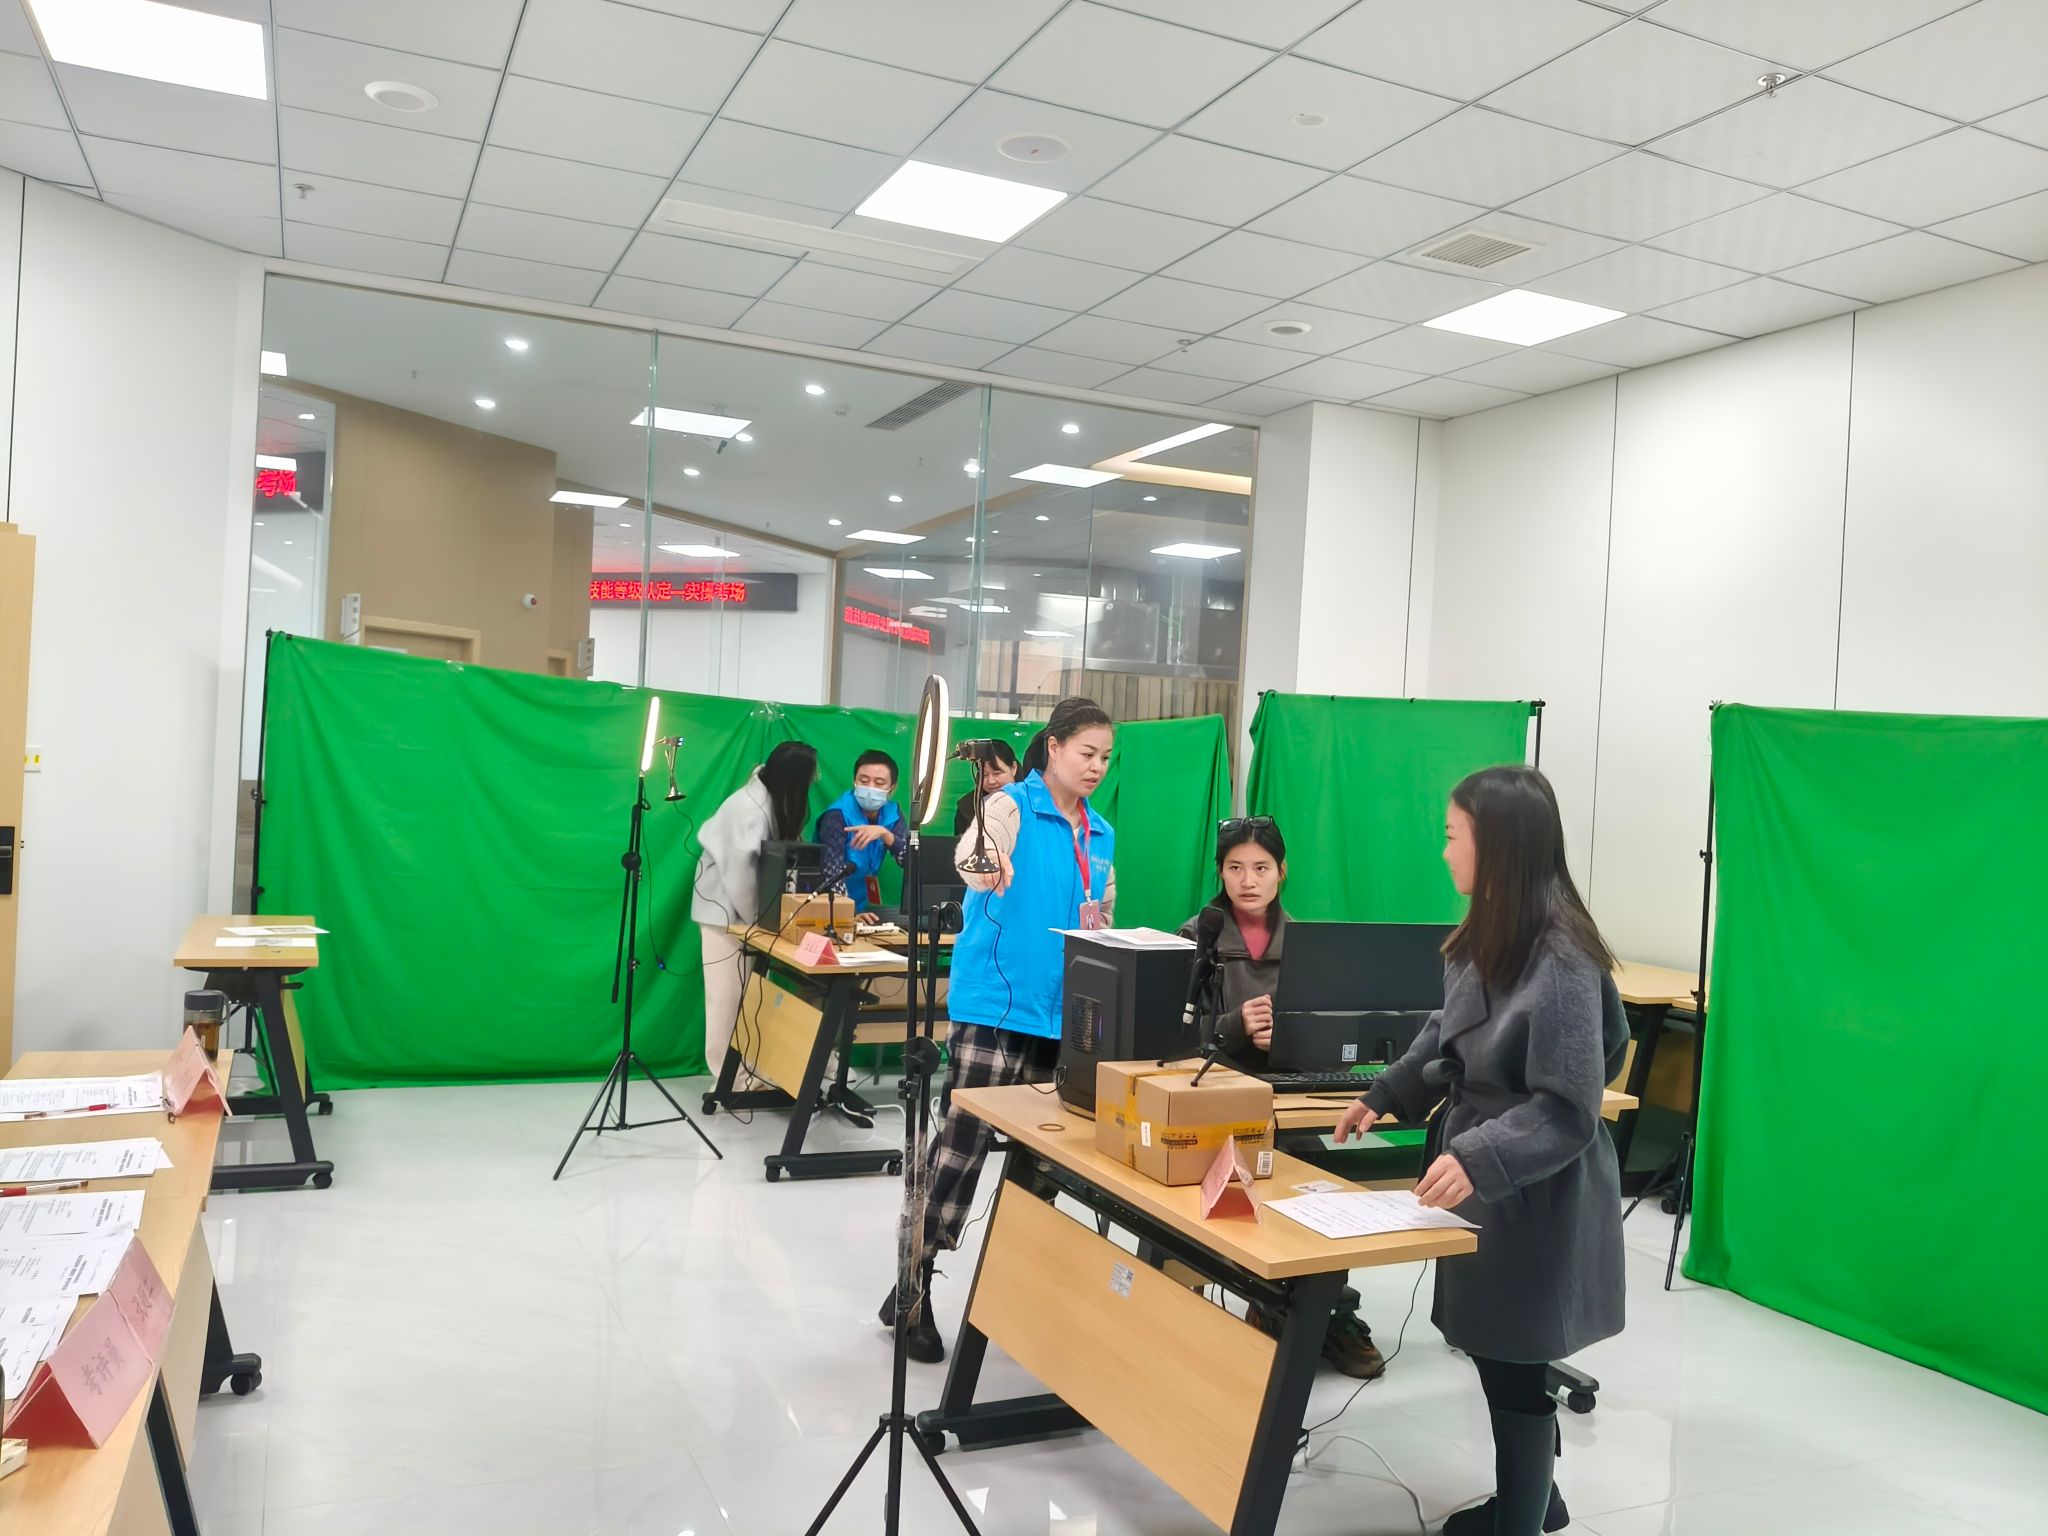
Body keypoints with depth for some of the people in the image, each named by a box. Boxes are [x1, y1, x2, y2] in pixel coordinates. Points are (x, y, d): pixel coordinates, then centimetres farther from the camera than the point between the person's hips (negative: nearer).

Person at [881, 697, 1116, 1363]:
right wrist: (984, 867, -52)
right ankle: (912, 1291, 4)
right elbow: (972, 851, -30)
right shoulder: (1012, 806, -8)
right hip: (994, 1004, -7)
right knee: (960, 1146, -7)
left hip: (1062, 1016, 7)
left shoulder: (1101, 835, 15)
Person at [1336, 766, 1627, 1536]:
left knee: (1513, 1370, 8)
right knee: (1490, 1353, 22)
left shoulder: (1562, 962, -26)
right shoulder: (1487, 935, 1)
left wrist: (1479, 1158, -35)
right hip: (1481, 1182, 9)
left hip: (1531, 1202, -9)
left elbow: (1567, 1112, -25)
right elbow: (1448, 1036, 16)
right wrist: (1387, 1095, 10)